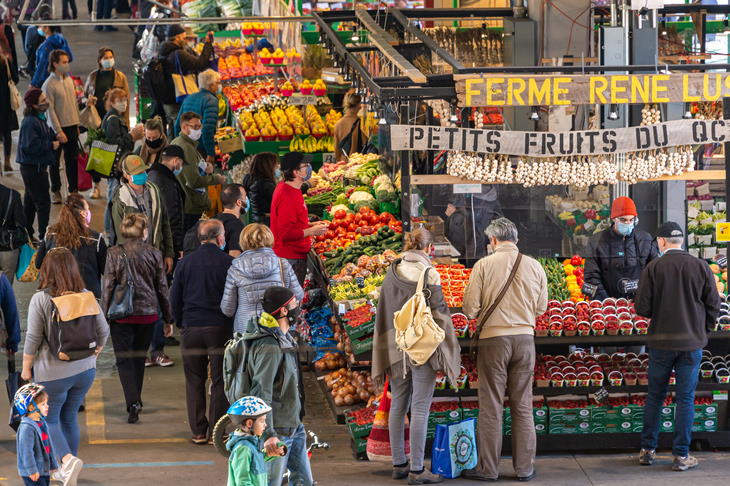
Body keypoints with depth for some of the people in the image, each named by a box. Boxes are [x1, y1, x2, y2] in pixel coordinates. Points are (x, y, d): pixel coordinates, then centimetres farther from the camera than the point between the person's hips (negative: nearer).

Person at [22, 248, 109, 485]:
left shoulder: (40, 299, -15)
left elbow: (33, 339, -13)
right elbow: (103, 331, 2)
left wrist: (26, 368, -1)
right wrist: (94, 354, 19)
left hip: (52, 372, -4)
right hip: (85, 369, 4)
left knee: (49, 420, 10)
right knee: (69, 417, 19)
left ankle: (68, 459, -13)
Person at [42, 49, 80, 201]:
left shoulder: (69, 79, 7)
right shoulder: (49, 85, -14)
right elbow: (50, 110, -15)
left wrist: (77, 124, 14)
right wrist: (58, 131, -17)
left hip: (72, 126, 6)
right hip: (57, 127, -6)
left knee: (72, 159, 10)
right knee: (55, 161, 6)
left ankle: (74, 189, 19)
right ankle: (56, 191, 15)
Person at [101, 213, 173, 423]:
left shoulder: (114, 253, -5)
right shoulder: (154, 253, 0)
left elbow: (107, 287, -6)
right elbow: (162, 287, 5)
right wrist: (168, 318, 13)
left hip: (122, 315, -2)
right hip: (148, 313, 2)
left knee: (124, 359, 1)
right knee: (139, 357, 17)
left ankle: (133, 402, -16)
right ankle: (136, 400, 27)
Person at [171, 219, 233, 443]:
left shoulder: (185, 263, 2)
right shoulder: (228, 263, -7)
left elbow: (174, 299, 6)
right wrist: (234, 325, 10)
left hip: (191, 327, 2)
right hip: (220, 329, -2)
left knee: (194, 381, 10)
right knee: (220, 381, 4)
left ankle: (198, 431, 11)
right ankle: (216, 432, 4)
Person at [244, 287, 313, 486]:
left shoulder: (284, 338, 9)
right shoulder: (269, 346, -24)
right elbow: (261, 392, -29)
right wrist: (268, 434, -34)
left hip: (294, 425, 10)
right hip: (278, 431, -10)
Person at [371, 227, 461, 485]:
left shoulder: (392, 273, 5)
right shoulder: (429, 274, -11)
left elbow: (383, 313, 10)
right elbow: (439, 314, -11)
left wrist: (384, 353, 18)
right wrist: (448, 355, -4)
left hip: (395, 347, 6)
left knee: (398, 405, 13)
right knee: (420, 408, -2)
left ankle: (399, 464, 19)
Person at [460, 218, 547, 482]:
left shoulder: (484, 265, -9)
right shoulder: (534, 266, 0)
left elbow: (470, 309, -8)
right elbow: (541, 307, 9)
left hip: (493, 338, -2)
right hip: (525, 338, 3)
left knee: (491, 407, 4)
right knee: (523, 406, 10)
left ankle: (487, 468, 9)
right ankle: (524, 468, 13)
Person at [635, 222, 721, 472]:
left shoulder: (653, 268, -7)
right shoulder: (701, 267, -3)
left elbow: (642, 307, -9)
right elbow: (713, 304, 0)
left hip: (661, 341, 0)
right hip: (692, 342, 0)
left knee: (655, 396, 13)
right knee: (686, 398, 5)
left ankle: (647, 450, 18)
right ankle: (681, 456, 4)